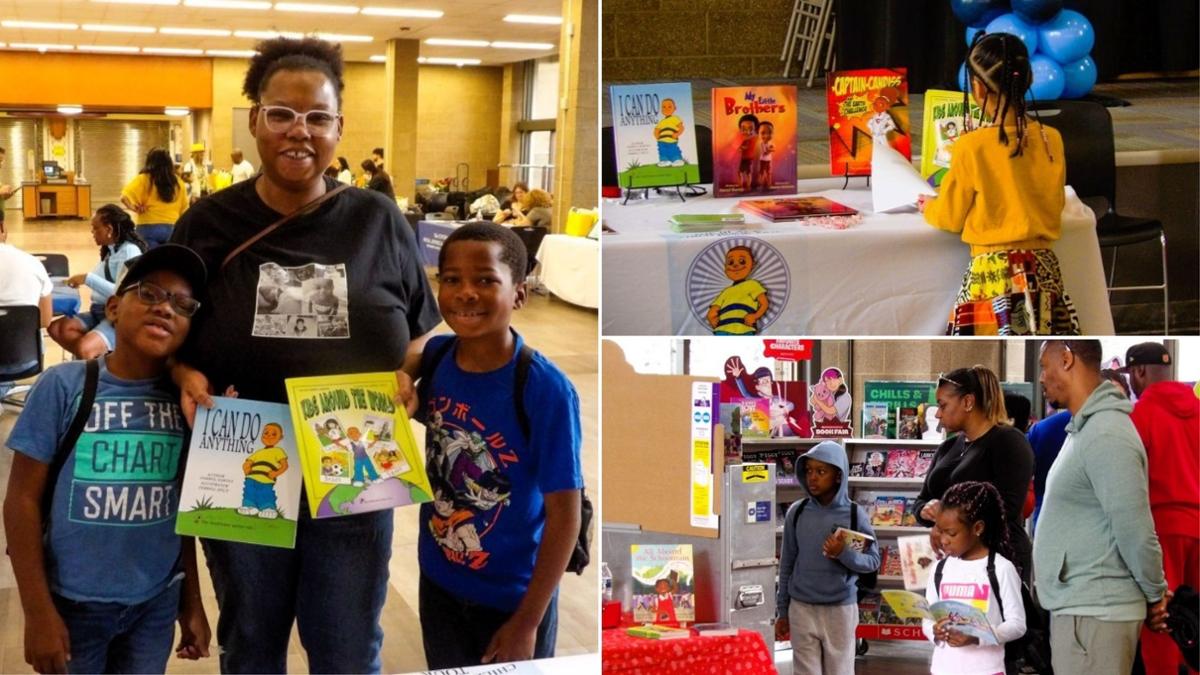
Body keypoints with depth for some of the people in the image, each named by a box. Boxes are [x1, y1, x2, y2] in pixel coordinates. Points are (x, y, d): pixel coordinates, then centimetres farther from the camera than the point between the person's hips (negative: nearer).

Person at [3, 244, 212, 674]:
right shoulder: (64, 385, -11)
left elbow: (183, 506, 7)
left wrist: (192, 602, 11)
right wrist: (38, 610, -9)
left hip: (158, 601, 3)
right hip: (75, 602, -2)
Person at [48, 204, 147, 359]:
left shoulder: (130, 251, -13)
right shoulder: (109, 250, 14)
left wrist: (88, 279, -21)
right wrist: (82, 281, 0)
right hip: (100, 311, 9)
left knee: (84, 348, -31)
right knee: (56, 328, -12)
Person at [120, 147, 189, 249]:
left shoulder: (144, 180, -4)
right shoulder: (178, 183, 6)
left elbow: (125, 197, -16)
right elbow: (184, 210, 11)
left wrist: (136, 209, -2)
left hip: (149, 228, -3)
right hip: (172, 229, 3)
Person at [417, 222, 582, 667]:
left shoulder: (546, 391, -24)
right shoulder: (434, 357, -9)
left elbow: (564, 514, -18)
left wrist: (527, 620, -15)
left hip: (512, 596, -4)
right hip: (438, 583, 5)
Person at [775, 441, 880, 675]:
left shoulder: (855, 514, -6)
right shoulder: (796, 512, -1)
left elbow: (873, 560, -1)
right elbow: (786, 565, 6)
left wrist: (845, 554, -21)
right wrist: (782, 612, 8)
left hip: (841, 609, -1)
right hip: (801, 608, 1)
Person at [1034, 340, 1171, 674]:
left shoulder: (1105, 434, -20)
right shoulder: (1084, 427, 13)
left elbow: (1136, 531, -19)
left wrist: (1156, 594, -6)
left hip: (1093, 613, -9)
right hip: (1077, 606, 9)